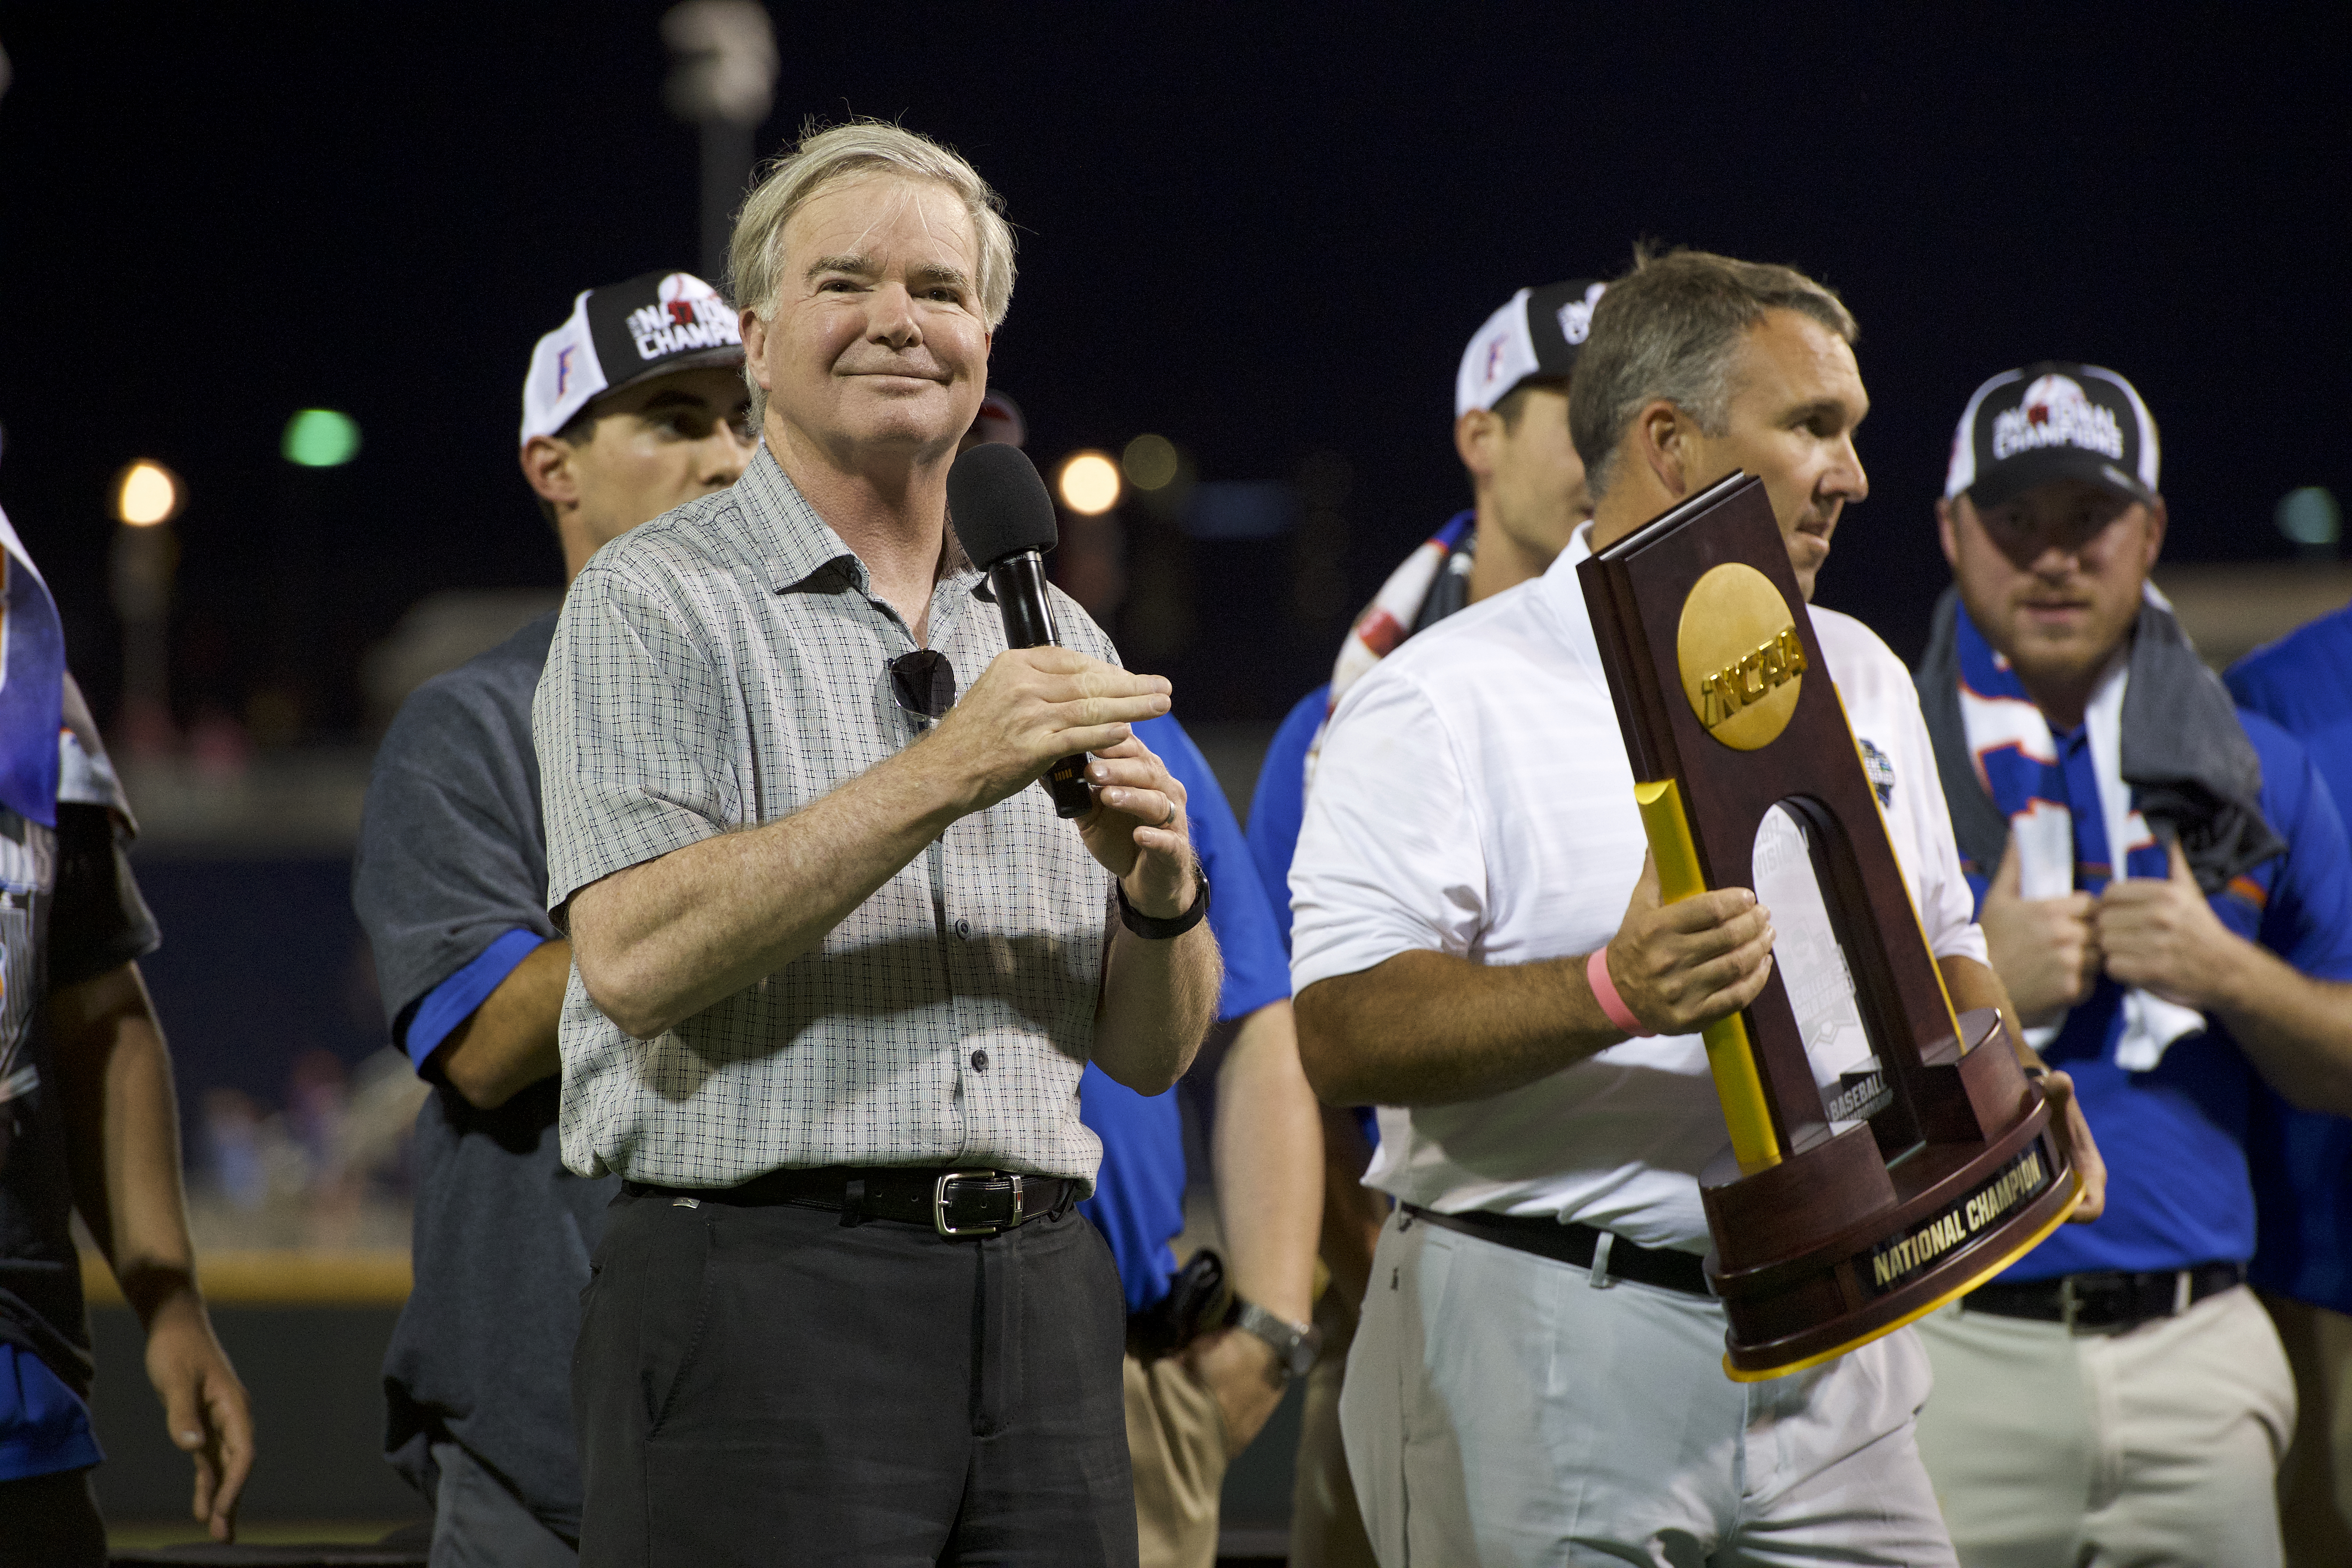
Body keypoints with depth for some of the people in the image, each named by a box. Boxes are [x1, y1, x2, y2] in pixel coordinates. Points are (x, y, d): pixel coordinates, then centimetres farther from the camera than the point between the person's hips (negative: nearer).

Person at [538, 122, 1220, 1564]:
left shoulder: (1050, 639, 18)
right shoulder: (658, 603, 0)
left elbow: (1153, 1053, 17)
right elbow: (636, 958, -16)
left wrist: (1161, 891, -5)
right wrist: (941, 778, -18)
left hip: (1038, 1288, 5)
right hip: (763, 1273, -5)